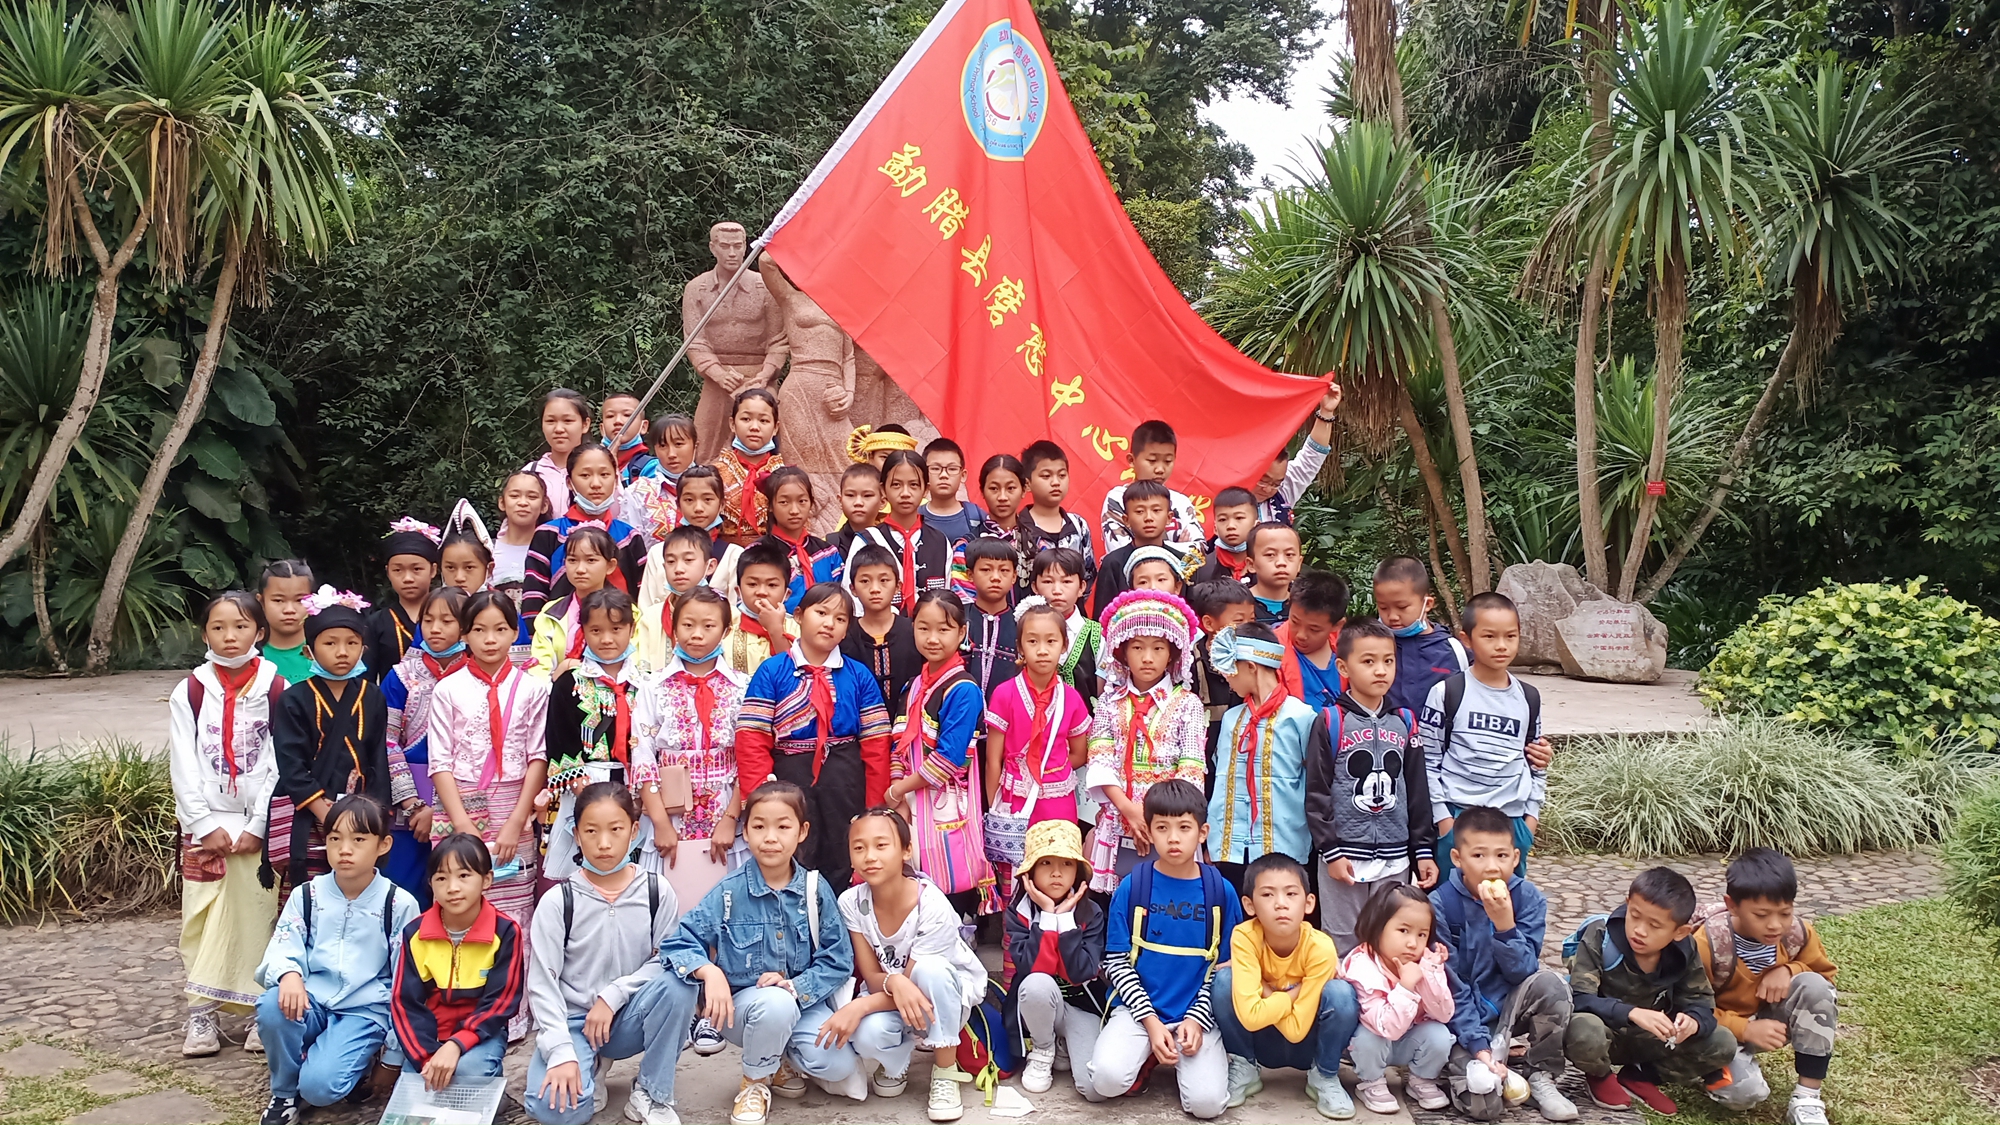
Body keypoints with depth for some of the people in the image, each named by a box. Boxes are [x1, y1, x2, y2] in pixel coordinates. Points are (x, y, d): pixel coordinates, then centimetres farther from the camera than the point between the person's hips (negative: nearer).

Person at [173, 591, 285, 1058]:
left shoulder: (276, 690, -1)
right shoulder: (189, 693, 3)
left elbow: (283, 765, -4)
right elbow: (183, 767, 0)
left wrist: (257, 826, -9)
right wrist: (206, 825, -7)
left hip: (260, 824, -1)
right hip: (204, 823, 2)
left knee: (258, 913, -1)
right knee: (202, 918, 2)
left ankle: (264, 1010, 7)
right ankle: (201, 1014, 9)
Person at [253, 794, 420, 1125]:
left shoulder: (399, 904, -5)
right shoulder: (307, 895, 2)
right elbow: (282, 948, -6)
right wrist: (289, 974, -32)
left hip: (366, 1009, -3)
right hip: (312, 1000, 3)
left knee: (319, 1086, -25)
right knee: (272, 1007, -31)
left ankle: (361, 1059, 12)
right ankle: (284, 1092, -4)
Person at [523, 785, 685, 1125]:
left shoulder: (657, 892, -5)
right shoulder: (557, 901, -9)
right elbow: (542, 982, -12)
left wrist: (613, 996, -18)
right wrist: (562, 1052, -22)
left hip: (629, 1020, 1)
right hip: (572, 1020, -1)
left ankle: (652, 1094, -12)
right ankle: (592, 1065, 7)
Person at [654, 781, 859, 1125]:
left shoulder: (816, 889, -6)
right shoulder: (730, 891, -10)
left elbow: (839, 960, -5)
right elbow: (679, 942, -11)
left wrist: (796, 986, -22)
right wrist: (709, 971, -31)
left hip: (803, 999, 2)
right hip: (744, 1003, -2)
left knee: (839, 1067, -22)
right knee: (775, 1004, -37)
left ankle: (781, 1059, 14)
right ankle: (755, 1081, -4)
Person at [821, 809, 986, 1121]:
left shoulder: (932, 905, -30)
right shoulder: (851, 903, -18)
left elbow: (915, 981, -23)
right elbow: (873, 978, -15)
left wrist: (858, 1007, -35)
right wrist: (894, 983, -40)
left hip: (953, 992, -2)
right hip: (887, 995, 2)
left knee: (929, 969, -37)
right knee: (867, 1035, -33)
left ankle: (945, 1073, -15)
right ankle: (896, 1063, 7)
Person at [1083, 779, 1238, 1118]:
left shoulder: (1220, 892, -1)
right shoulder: (1131, 887, -4)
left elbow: (1225, 966, 3)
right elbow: (1116, 961, -2)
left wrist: (1196, 1019, -9)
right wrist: (1151, 1021, -11)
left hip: (1195, 1013, 1)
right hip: (1139, 1008, -1)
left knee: (1207, 1102, -21)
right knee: (1106, 1080, -27)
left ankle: (1182, 1059, 12)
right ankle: (1143, 1054, 7)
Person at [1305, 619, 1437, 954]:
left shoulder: (1405, 723, 8)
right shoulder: (1331, 722, -6)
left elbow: (1419, 792, 11)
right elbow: (1316, 793, -7)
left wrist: (1424, 850, 7)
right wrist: (1330, 851, -11)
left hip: (1395, 858, 4)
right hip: (1345, 856, -4)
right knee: (1344, 948, 5)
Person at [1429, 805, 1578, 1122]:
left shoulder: (1528, 898, -10)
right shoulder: (1441, 905, -17)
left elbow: (1522, 973, -14)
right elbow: (1451, 987, -15)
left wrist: (1504, 924, -30)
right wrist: (1478, 1045, -21)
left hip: (1509, 1007, 3)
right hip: (1464, 1019, -3)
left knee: (1551, 983, -28)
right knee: (1483, 1104, -25)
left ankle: (1541, 1076, -6)